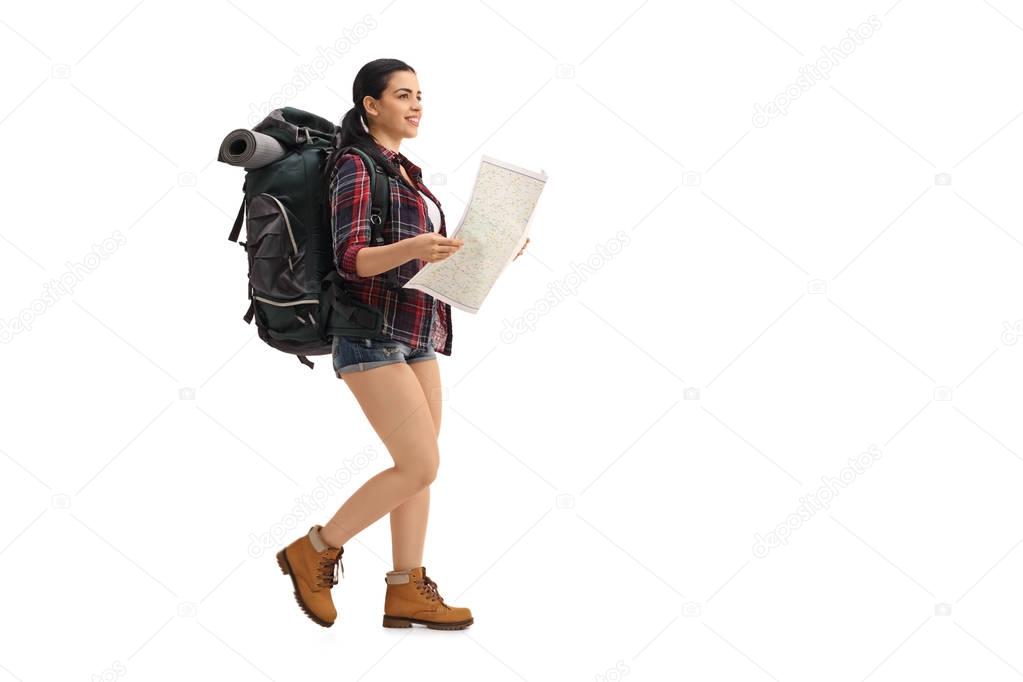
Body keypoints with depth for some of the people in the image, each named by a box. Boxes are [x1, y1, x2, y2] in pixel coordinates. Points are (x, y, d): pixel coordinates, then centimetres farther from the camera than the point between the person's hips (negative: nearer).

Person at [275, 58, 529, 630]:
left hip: (416, 335, 9)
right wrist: (412, 248, -36)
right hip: (373, 335, -9)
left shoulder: (404, 171, 18)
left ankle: (406, 591, 9)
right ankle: (314, 553, 2)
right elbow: (352, 259, -18)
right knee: (421, 465, -11)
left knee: (419, 465, 5)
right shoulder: (357, 166, -8)